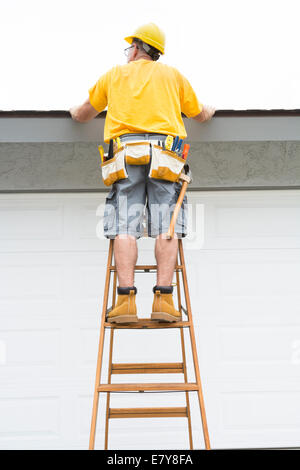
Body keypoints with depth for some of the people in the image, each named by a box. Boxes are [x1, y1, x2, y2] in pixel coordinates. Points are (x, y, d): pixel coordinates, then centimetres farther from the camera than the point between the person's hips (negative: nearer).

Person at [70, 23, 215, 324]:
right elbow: (200, 115, 33)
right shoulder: (173, 75, 23)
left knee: (125, 228, -8)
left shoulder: (114, 74, 22)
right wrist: (209, 111, 57)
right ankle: (162, 298, -18)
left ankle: (126, 300, -20)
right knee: (165, 227, -7)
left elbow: (82, 115, 31)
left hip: (126, 153, 0)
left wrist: (76, 112, 55)